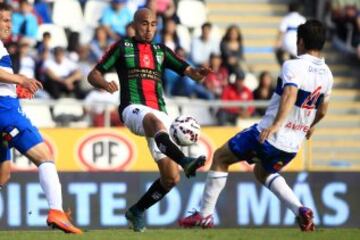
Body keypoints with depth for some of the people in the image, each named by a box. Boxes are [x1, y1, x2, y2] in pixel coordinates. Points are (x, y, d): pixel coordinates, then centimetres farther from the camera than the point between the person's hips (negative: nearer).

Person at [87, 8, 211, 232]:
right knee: (154, 121, -43)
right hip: (133, 108, -5)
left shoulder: (160, 51, 21)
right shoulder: (123, 47, 11)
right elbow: (94, 75, 8)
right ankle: (185, 161, -67)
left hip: (159, 112, 5)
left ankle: (137, 211, 19)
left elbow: (188, 70, 12)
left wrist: (198, 73, -13)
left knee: (171, 178, -2)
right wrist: (105, 83, -16)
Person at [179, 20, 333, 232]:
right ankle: (300, 210, 10)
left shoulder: (293, 66, -16)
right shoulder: (326, 74, 6)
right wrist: (311, 125, 42)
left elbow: (290, 95, -35)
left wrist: (276, 125, -46)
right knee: (263, 172, 33)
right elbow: (323, 110, 21)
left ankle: (205, 215, 12)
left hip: (267, 136, -7)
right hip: (293, 146, 7)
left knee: (220, 158, 14)